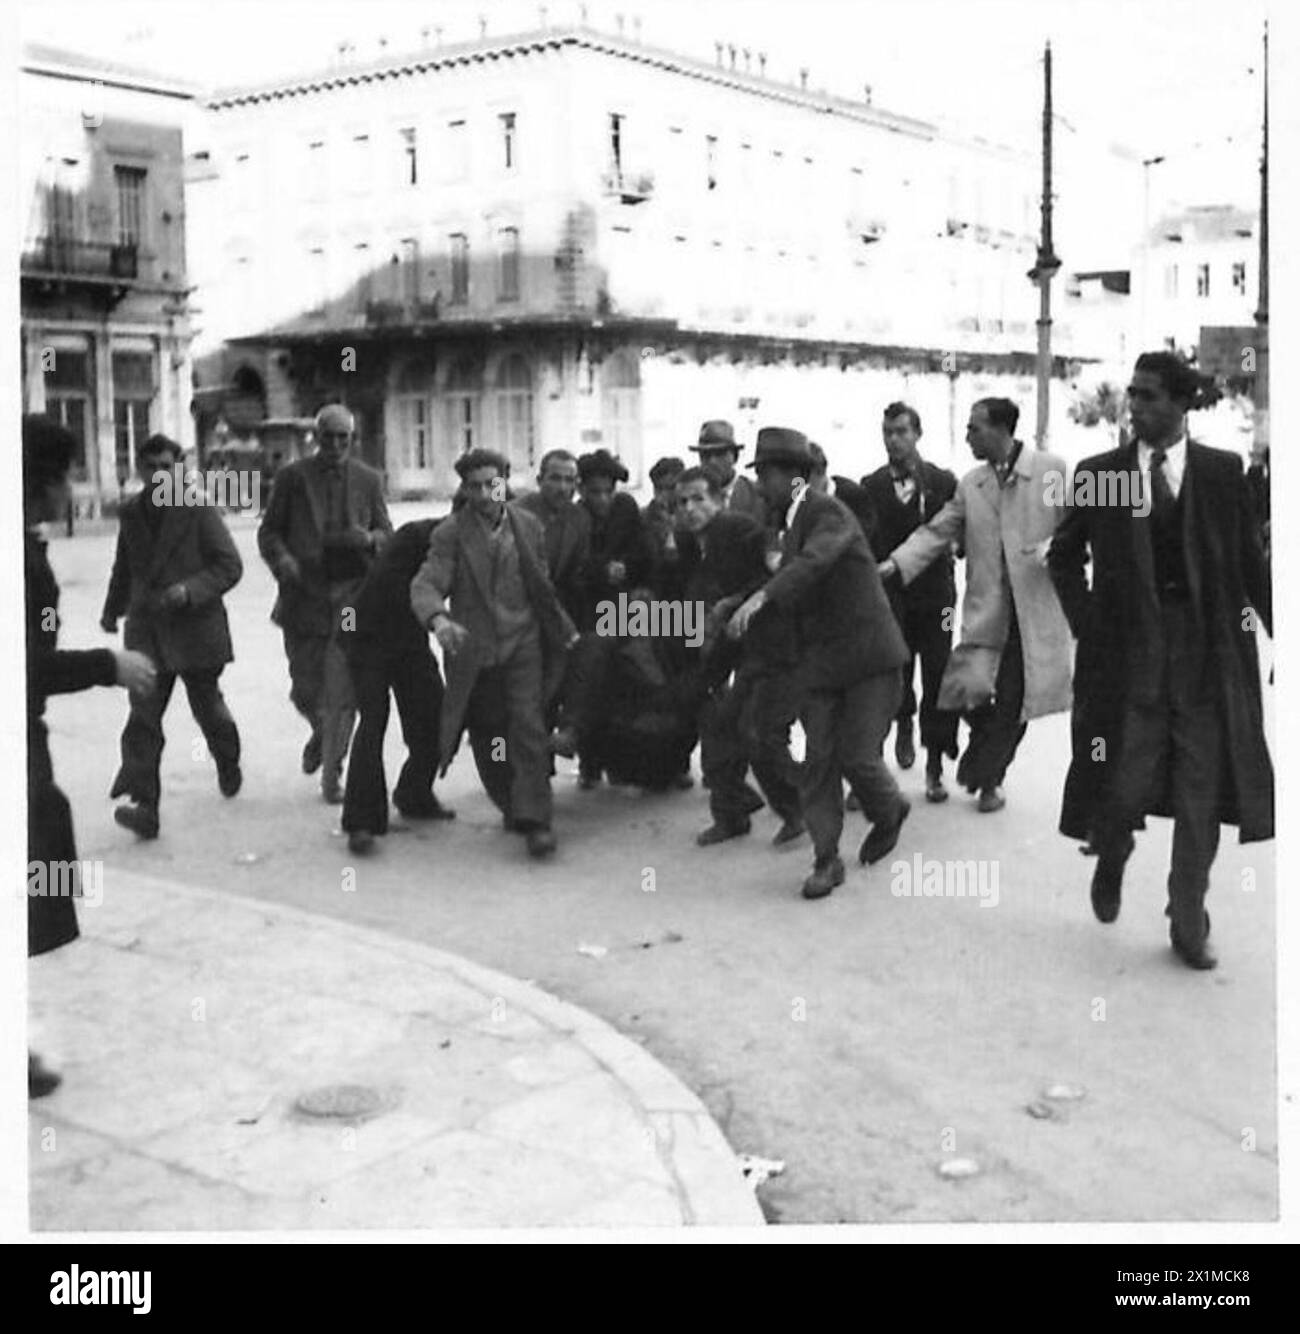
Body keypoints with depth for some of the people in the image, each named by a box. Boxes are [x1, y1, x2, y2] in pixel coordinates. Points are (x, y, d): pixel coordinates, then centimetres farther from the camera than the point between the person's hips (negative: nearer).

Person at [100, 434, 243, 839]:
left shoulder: (198, 509, -8)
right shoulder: (131, 513, 7)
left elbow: (229, 565, -9)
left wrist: (190, 589, -21)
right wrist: (112, 609, 23)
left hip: (195, 628, -3)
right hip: (146, 631, 3)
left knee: (208, 708, 14)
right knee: (142, 718, -8)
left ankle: (228, 764, 45)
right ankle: (143, 805, -12)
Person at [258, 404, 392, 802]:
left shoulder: (368, 480, 9)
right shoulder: (292, 477, 5)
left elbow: (386, 534, 14)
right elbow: (268, 531, 6)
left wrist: (370, 538, -9)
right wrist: (283, 559, -14)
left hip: (352, 597, 0)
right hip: (304, 598, 0)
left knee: (342, 694, -3)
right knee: (305, 691, 4)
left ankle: (331, 775, 9)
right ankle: (321, 733, 38)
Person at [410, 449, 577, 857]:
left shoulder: (529, 526, 3)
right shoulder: (450, 533, -6)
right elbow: (426, 584, -18)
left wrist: (565, 630, 16)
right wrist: (438, 619, -38)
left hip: (523, 644, 0)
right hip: (473, 649, 0)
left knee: (528, 727, -12)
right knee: (486, 737, 9)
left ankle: (534, 818, -11)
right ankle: (510, 804, 29)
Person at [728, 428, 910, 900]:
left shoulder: (828, 512, -13)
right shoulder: (790, 523, 13)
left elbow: (814, 562, -32)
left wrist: (761, 597, -41)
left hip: (867, 653, -7)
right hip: (818, 661, 7)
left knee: (858, 756, -6)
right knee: (818, 759, 2)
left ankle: (889, 813, 26)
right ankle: (826, 860, 10)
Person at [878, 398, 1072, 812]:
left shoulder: (1052, 470, -2)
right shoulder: (971, 484, 9)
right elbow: (937, 532, 6)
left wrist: (1051, 551, -16)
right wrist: (896, 563, -5)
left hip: (1035, 607, -2)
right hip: (986, 607, 2)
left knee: (1015, 700, 3)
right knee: (973, 688, -11)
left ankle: (987, 777, 26)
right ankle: (986, 771, 20)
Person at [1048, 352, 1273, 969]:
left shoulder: (1222, 471, 2)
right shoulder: (1099, 474, 3)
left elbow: (1251, 561, 4)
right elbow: (1064, 557, 12)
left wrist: (1274, 633, 0)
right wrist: (1089, 625, 2)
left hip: (1209, 651, 0)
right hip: (1129, 649, 0)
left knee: (1202, 792, 4)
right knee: (1123, 784, -1)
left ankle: (1188, 924, 18)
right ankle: (1110, 860, 33)